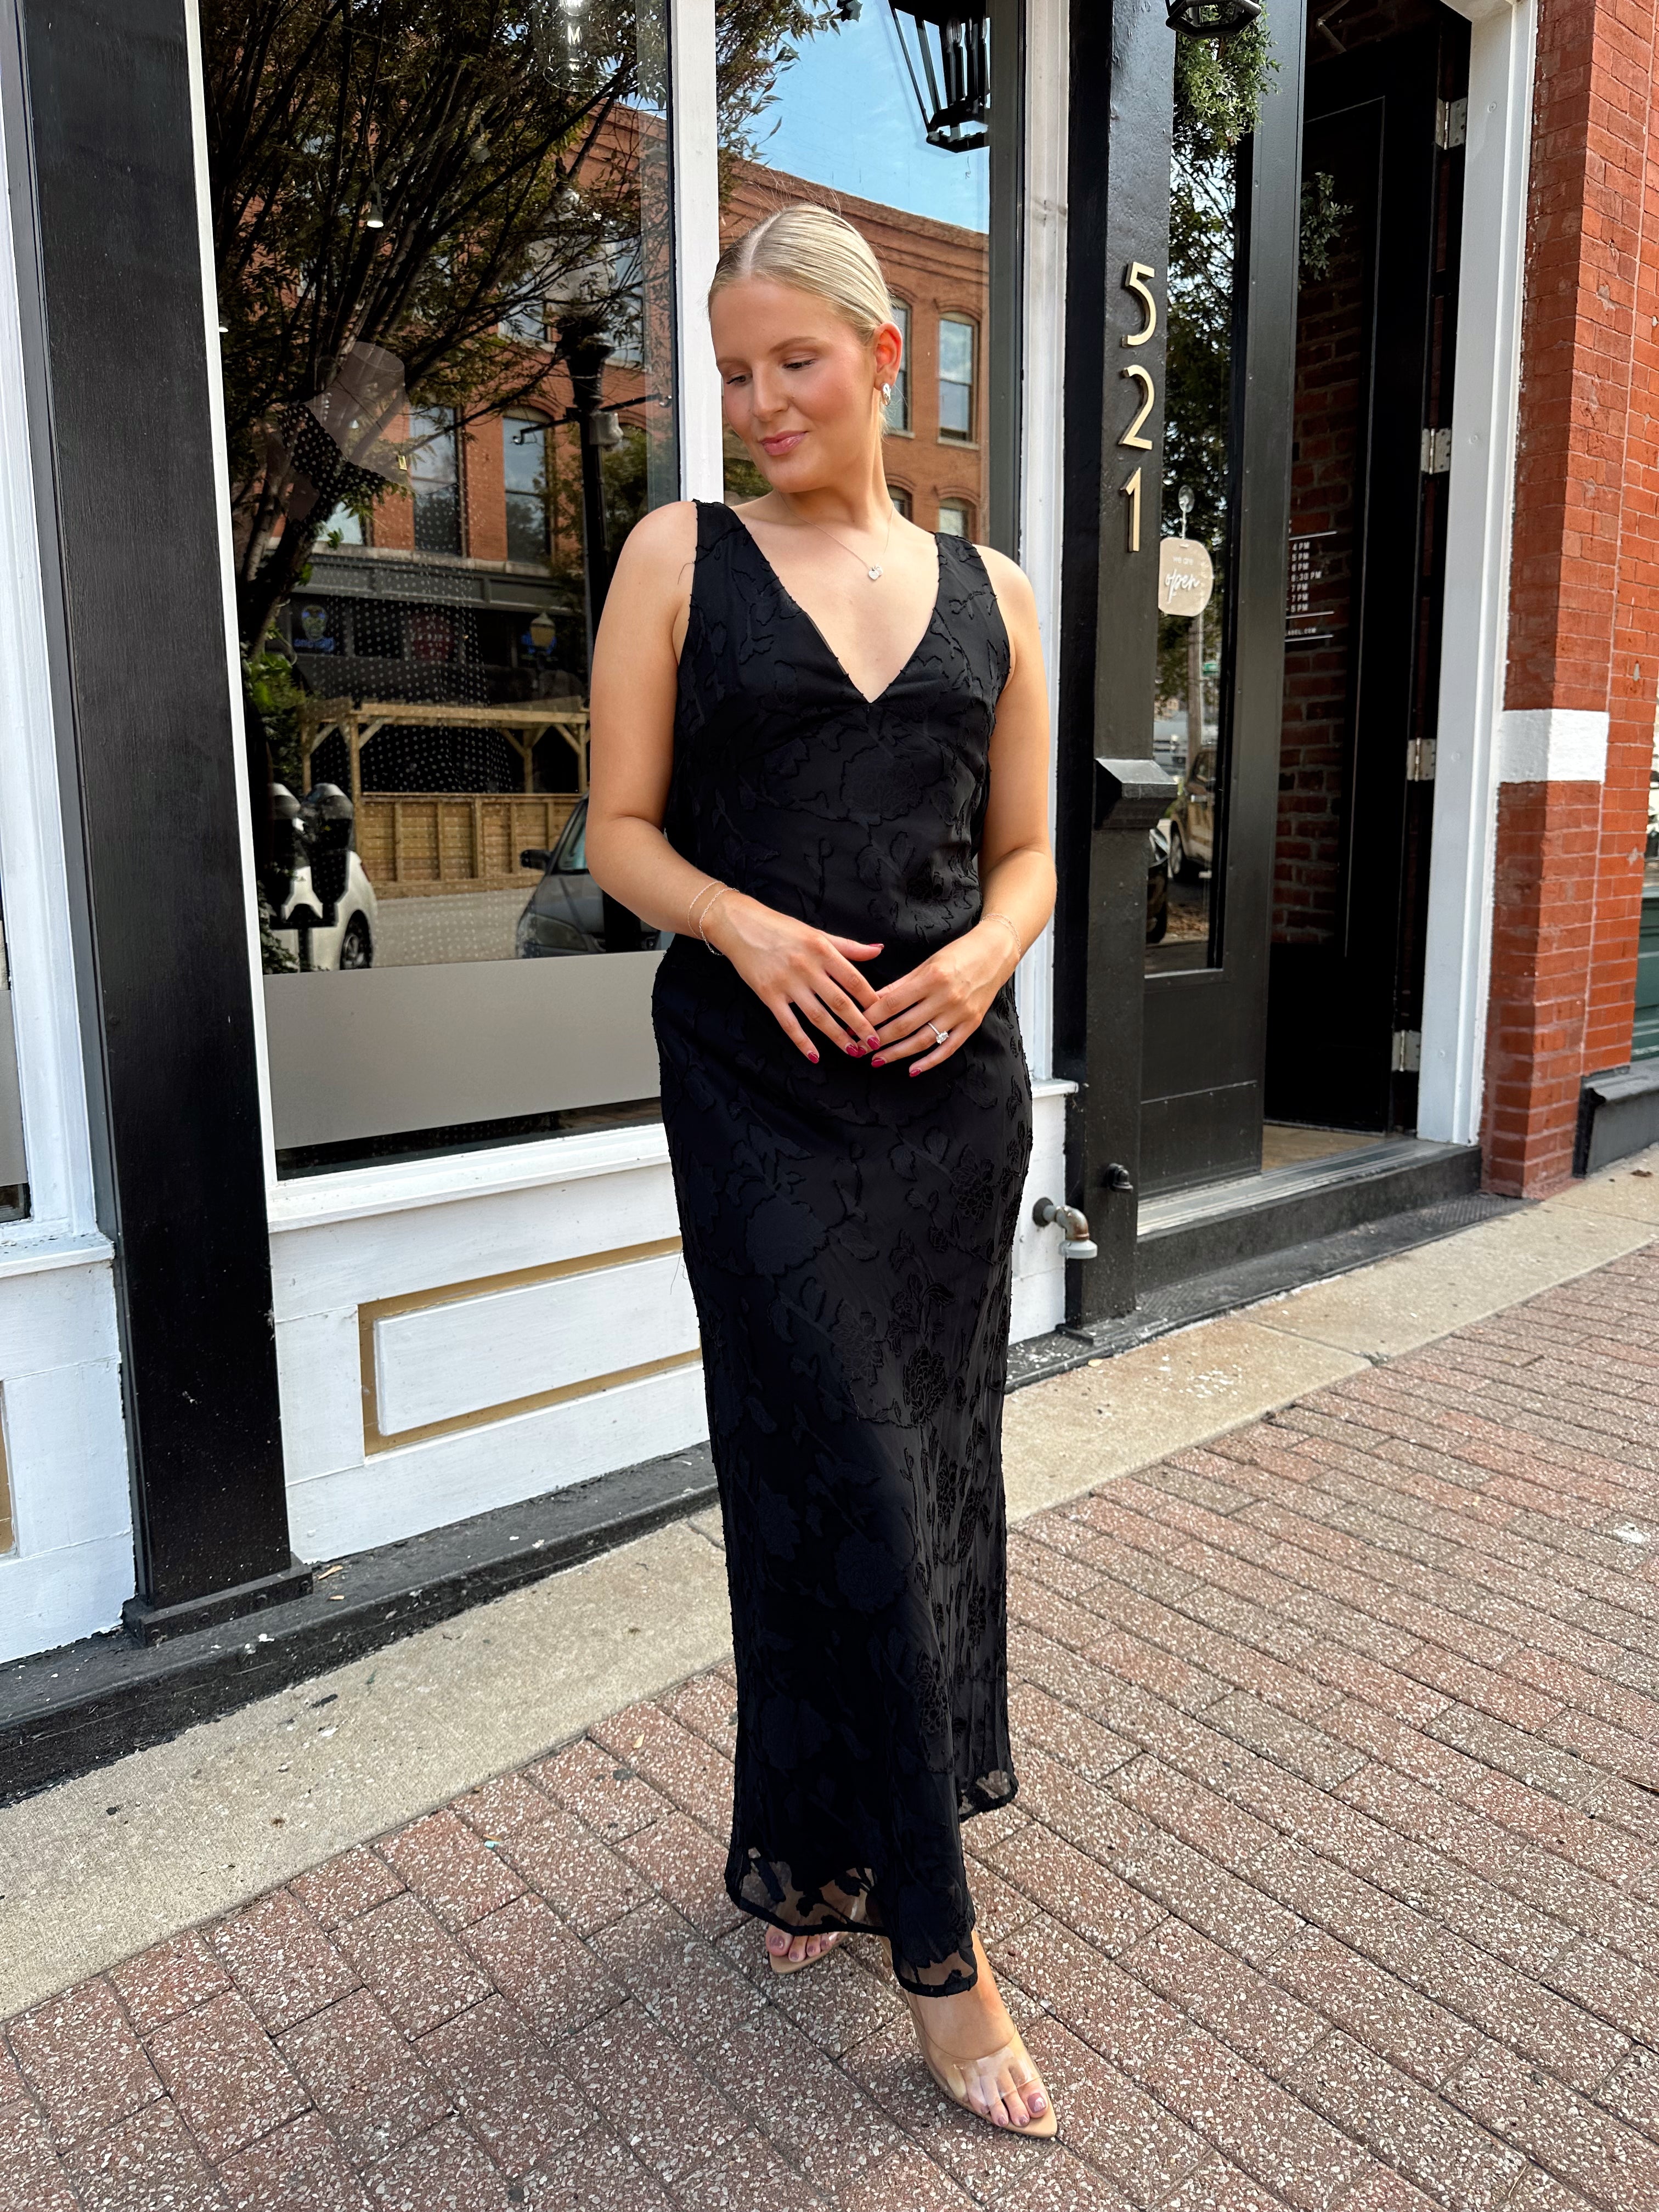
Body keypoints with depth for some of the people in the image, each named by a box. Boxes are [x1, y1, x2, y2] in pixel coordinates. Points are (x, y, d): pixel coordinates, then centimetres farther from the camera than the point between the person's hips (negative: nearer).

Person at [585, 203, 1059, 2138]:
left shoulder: (986, 593, 11)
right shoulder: (680, 556, 5)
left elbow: (1025, 852, 13)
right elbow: (621, 833, 2)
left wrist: (988, 953, -8)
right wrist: (744, 925, -17)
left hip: (956, 1082, 4)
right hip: (762, 1086, -3)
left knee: (932, 1467, 11)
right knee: (849, 1483, -3)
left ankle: (817, 1846, 35)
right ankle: (934, 1946, 15)